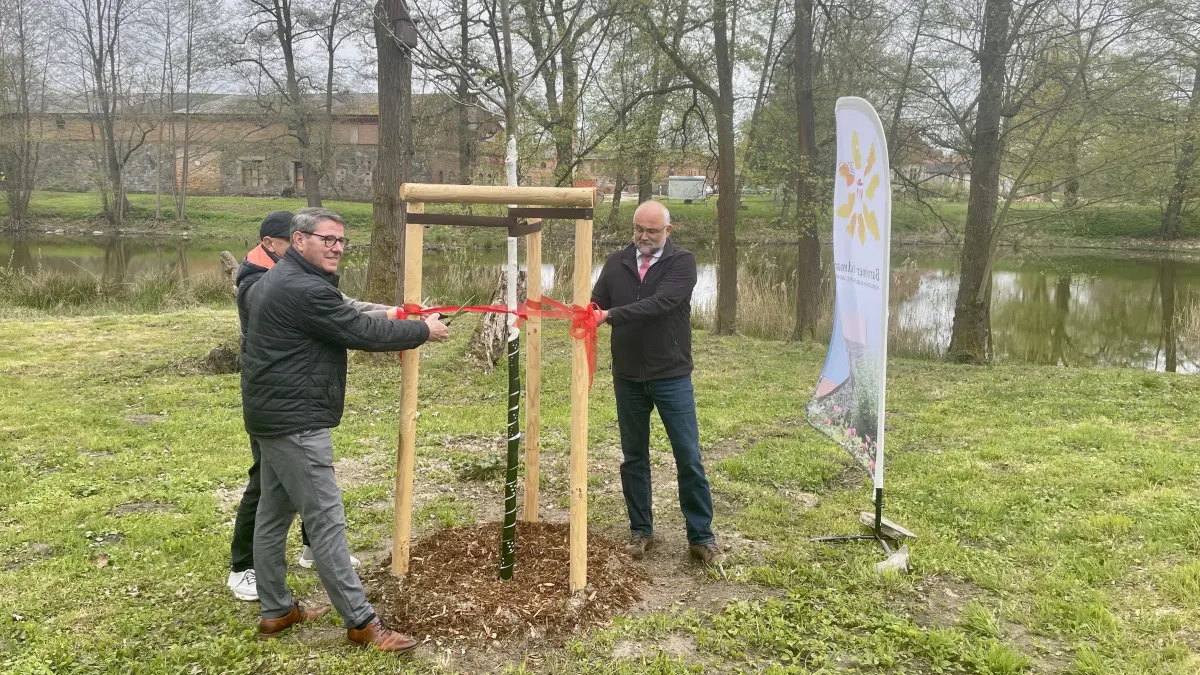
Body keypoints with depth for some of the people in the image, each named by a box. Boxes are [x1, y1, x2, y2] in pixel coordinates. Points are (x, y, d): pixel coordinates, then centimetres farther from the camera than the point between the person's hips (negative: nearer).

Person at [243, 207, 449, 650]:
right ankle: (361, 622, -1)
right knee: (326, 521, -7)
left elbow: (344, 324, 19)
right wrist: (424, 330, -6)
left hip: (274, 416, 11)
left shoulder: (274, 281, 15)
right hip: (295, 422, -11)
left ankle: (275, 611, 26)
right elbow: (362, 332, -18)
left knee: (274, 514, 15)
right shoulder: (305, 289, -20)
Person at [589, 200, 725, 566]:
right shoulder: (616, 262, 5)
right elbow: (597, 303, 0)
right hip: (628, 377, 3)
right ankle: (640, 531, 26)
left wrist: (610, 314, -31)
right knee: (634, 457, 12)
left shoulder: (682, 262, -7)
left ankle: (701, 536, 14)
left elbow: (660, 303, -23)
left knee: (689, 458, 2)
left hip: (672, 376, -3)